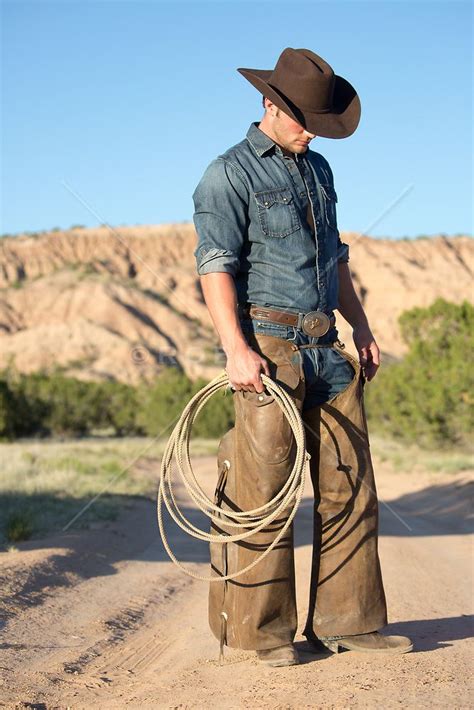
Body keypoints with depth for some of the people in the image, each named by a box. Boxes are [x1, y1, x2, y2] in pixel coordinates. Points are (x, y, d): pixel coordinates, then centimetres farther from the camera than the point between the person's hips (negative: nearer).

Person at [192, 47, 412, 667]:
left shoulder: (318, 170, 21)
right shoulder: (230, 174, -2)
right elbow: (215, 265, -12)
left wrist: (362, 327, 19)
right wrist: (236, 348, -22)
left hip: (326, 347, 7)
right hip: (268, 344, -7)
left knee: (348, 486, 6)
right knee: (263, 491, -5)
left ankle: (346, 621, 15)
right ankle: (263, 631, 4)